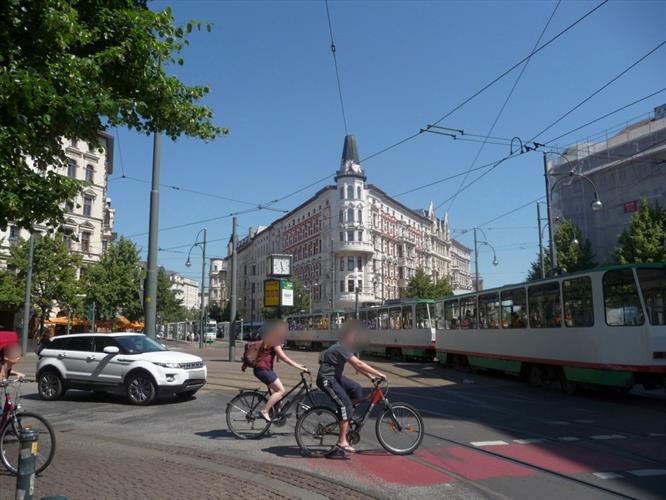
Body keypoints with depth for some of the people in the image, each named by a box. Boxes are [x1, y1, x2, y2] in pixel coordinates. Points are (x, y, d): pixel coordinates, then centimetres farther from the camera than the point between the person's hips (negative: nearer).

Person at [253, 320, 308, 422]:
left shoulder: (273, 340, 19)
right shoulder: (273, 341, -12)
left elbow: (282, 357, 20)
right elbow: (283, 357, -18)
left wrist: (298, 365, 15)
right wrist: (298, 367, -19)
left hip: (266, 368, 10)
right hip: (262, 369, -10)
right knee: (281, 391, -12)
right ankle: (264, 412, -10)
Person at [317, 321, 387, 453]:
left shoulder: (345, 347, 9)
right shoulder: (341, 348, -22)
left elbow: (355, 365, 11)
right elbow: (359, 364, -28)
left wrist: (370, 375, 1)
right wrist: (379, 374, -25)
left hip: (335, 376, 9)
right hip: (326, 379, -9)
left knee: (358, 391, 1)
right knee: (346, 406, -12)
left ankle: (344, 417, 14)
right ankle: (342, 441, -4)